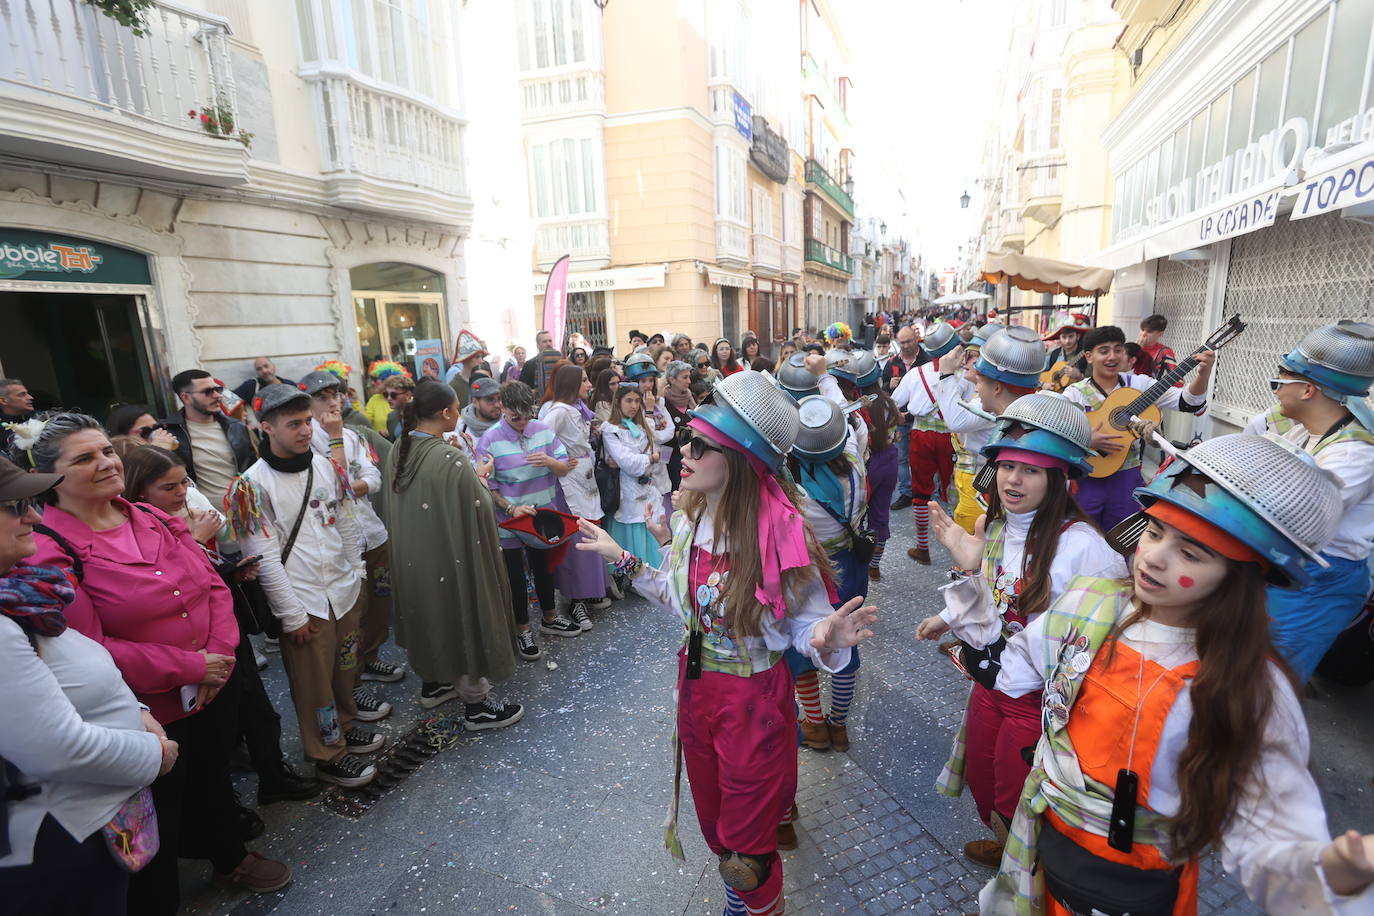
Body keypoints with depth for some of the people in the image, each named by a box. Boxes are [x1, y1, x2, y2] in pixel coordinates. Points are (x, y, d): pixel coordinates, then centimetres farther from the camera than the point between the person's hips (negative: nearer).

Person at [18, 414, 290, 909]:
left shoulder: (153, 519, 1)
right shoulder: (50, 552, -18)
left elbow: (213, 585, 2)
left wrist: (220, 654, -12)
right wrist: (191, 666, -20)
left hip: (215, 691, 6)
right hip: (151, 715, -6)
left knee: (214, 779, 28)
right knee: (158, 825, 14)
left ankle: (231, 860, 53)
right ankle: (158, 902, 40)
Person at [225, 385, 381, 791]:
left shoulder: (325, 466, 1)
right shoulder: (253, 484, -15)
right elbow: (265, 558, -14)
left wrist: (357, 574, 10)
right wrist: (292, 615, -13)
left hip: (345, 591, 5)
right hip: (303, 604, -5)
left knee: (345, 667, 20)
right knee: (314, 682, 9)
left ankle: (344, 726, 42)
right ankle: (328, 755, 27)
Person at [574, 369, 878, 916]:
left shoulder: (780, 531, -26)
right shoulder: (689, 522, -6)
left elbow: (805, 622, -19)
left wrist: (824, 637, -42)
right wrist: (624, 559, 9)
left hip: (753, 696, -6)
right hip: (695, 684, 6)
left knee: (747, 841, 15)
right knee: (712, 818, 27)